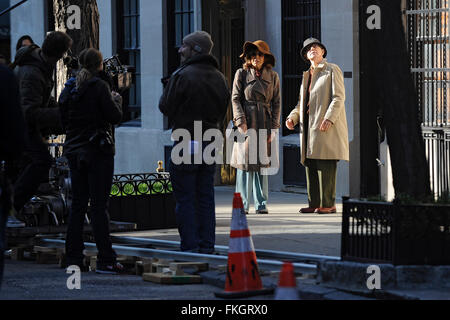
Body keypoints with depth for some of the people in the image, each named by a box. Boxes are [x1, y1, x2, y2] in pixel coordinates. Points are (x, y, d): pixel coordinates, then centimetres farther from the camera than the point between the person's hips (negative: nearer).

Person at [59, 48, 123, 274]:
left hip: (74, 151, 6)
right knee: (99, 205, -6)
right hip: (98, 152, -6)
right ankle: (105, 260, -7)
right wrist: (116, 100, 6)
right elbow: (115, 117, -12)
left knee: (78, 204, 10)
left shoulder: (69, 88, 9)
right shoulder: (99, 87, -11)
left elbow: (64, 120, 14)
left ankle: (73, 258, 9)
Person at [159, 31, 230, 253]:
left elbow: (166, 107, -8)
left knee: (185, 198, -2)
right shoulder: (219, 78, 10)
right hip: (210, 142, 7)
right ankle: (207, 245, 12)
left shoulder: (183, 75, -13)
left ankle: (189, 246, -4)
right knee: (205, 197, 11)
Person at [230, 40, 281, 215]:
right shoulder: (242, 74, 2)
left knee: (262, 163, 5)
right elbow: (235, 99, 0)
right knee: (245, 162, -4)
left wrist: (274, 127, 0)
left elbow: (276, 102, 8)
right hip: (246, 123, -2)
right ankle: (242, 204, 2)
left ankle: (261, 204, 10)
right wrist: (241, 122, -11)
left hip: (264, 123, 2)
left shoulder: (273, 76, 8)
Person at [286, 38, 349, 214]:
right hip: (309, 126, 7)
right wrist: (292, 117, 6)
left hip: (327, 126, -7)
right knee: (310, 165, 5)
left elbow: (338, 97, -8)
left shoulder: (332, 70, 1)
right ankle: (314, 203, 8)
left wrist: (329, 118, -20)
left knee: (326, 165, -10)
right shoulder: (307, 75, 23)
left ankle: (328, 204, -9)